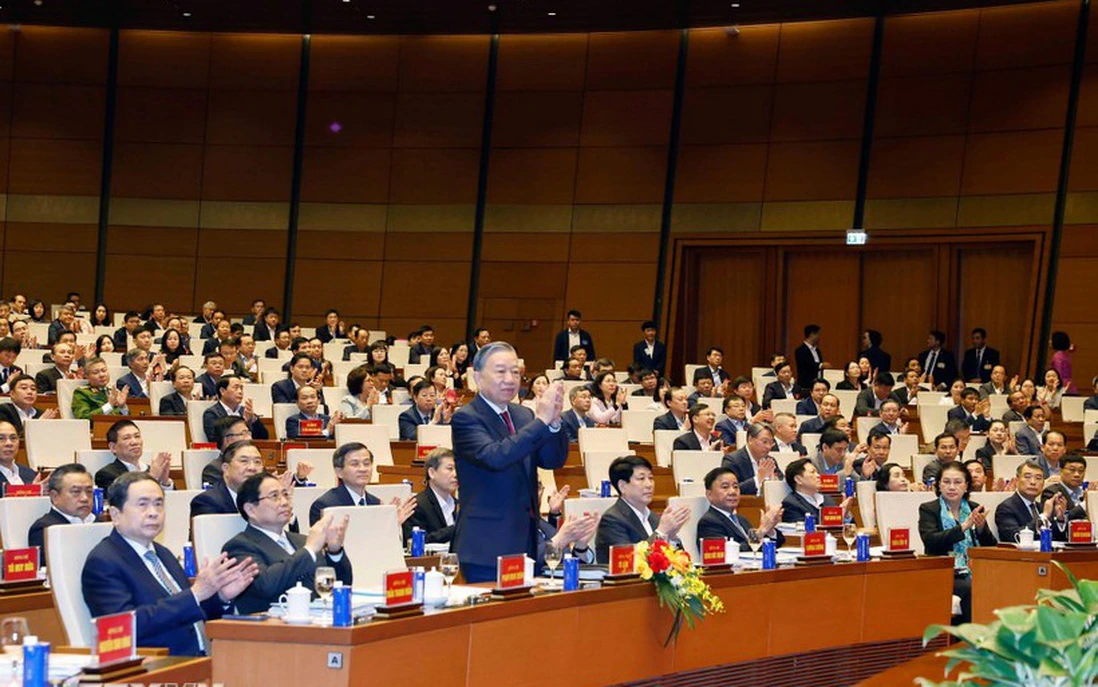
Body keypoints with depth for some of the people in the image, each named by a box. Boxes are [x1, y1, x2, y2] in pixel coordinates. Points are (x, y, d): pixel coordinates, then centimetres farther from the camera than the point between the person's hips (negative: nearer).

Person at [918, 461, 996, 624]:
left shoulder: (975, 510, 16)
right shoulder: (928, 510, 6)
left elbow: (991, 548, 10)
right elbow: (930, 541, -13)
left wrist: (981, 528, -11)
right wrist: (964, 526, -18)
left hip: (975, 573, 3)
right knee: (971, 588, -32)